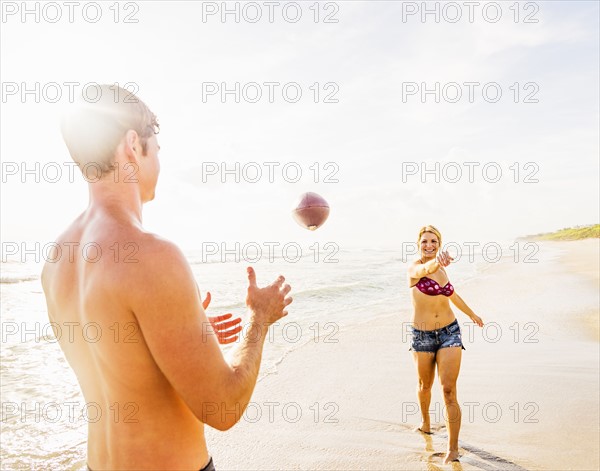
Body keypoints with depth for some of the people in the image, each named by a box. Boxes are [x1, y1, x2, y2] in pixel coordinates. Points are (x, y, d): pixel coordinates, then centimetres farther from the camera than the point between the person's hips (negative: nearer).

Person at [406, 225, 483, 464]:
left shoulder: (442, 269, 3)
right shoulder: (414, 268, -13)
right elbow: (425, 269, -40)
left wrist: (472, 314, 36)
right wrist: (436, 261, -64)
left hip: (449, 333, 2)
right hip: (422, 336, -2)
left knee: (449, 391, -7)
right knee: (425, 385, 19)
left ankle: (453, 450, 2)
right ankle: (425, 421, 49)